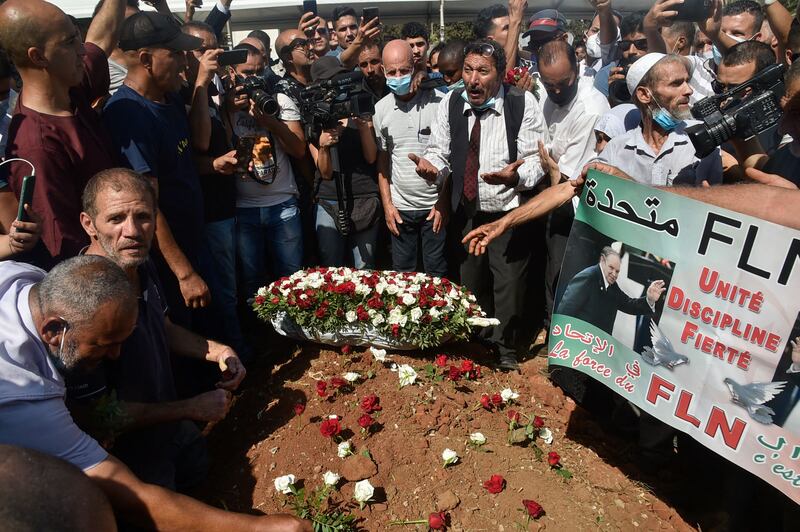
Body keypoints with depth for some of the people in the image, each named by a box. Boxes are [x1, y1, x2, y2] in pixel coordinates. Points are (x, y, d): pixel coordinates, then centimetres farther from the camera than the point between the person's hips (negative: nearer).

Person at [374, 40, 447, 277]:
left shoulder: (439, 102, -8)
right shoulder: (380, 109, 2)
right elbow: (382, 160, 9)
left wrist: (444, 201, -7)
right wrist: (387, 204, 4)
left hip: (435, 206, -3)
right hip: (400, 208, 3)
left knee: (436, 274, 8)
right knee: (402, 274, 13)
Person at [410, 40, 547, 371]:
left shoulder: (523, 104, -10)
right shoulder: (451, 102, 0)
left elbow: (536, 158, -11)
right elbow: (440, 151, 4)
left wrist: (516, 176, -33)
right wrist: (432, 167, -20)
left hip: (508, 213, -3)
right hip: (465, 213, 4)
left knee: (508, 287, 2)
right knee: (471, 285, 16)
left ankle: (507, 352, 26)